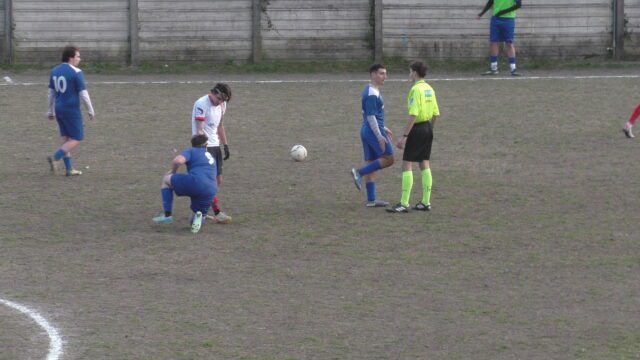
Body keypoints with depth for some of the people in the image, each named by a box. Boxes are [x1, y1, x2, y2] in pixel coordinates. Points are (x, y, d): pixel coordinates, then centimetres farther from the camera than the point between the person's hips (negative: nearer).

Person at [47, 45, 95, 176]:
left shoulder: (55, 71, 7)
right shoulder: (76, 73, -13)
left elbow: (51, 92, 13)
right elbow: (83, 94, -13)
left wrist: (51, 111, 20)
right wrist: (91, 111, -3)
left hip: (59, 110, 7)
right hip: (72, 110, -7)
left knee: (66, 139, 13)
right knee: (77, 139, 2)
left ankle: (69, 169, 13)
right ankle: (55, 158, -13)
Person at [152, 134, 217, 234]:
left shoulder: (192, 151, 12)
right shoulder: (211, 158, 33)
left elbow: (177, 160, -9)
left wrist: (173, 171, 13)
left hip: (195, 183, -6)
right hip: (210, 191, 6)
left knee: (166, 179, 18)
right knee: (196, 222, 22)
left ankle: (168, 215, 7)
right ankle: (198, 217, -17)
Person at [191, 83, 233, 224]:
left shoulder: (221, 105, 10)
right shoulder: (201, 104, -16)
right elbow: (199, 130, -20)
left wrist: (225, 145, 17)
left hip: (215, 145, 9)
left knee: (218, 180, 6)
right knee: (211, 180, -13)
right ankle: (217, 213, -14)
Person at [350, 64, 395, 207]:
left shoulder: (371, 91, 15)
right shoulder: (372, 94, -16)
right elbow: (371, 116, -20)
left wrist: (383, 128, 27)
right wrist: (379, 136, -22)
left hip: (366, 131, 10)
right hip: (373, 131, -10)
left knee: (371, 163, 9)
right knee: (388, 159, -5)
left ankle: (371, 199, 10)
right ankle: (359, 173, -6)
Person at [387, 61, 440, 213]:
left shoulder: (416, 89, -16)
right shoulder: (429, 89, 10)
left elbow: (413, 115, -22)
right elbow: (436, 114, 13)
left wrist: (404, 136, -22)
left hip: (417, 128, -9)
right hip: (428, 128, 9)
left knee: (407, 165, -5)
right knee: (424, 164, 13)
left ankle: (404, 204, -8)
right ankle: (426, 202, 13)